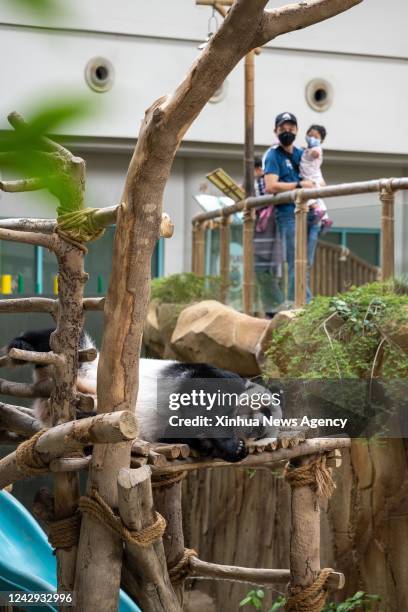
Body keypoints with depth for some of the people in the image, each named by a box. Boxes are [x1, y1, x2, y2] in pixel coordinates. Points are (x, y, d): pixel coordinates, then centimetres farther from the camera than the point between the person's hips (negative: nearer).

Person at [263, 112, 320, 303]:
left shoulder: (302, 154, 21)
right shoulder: (273, 155, 2)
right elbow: (271, 186, -12)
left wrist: (315, 185, 3)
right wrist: (299, 185, -10)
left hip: (310, 214, 7)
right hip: (289, 214, -7)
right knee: (296, 265, -10)